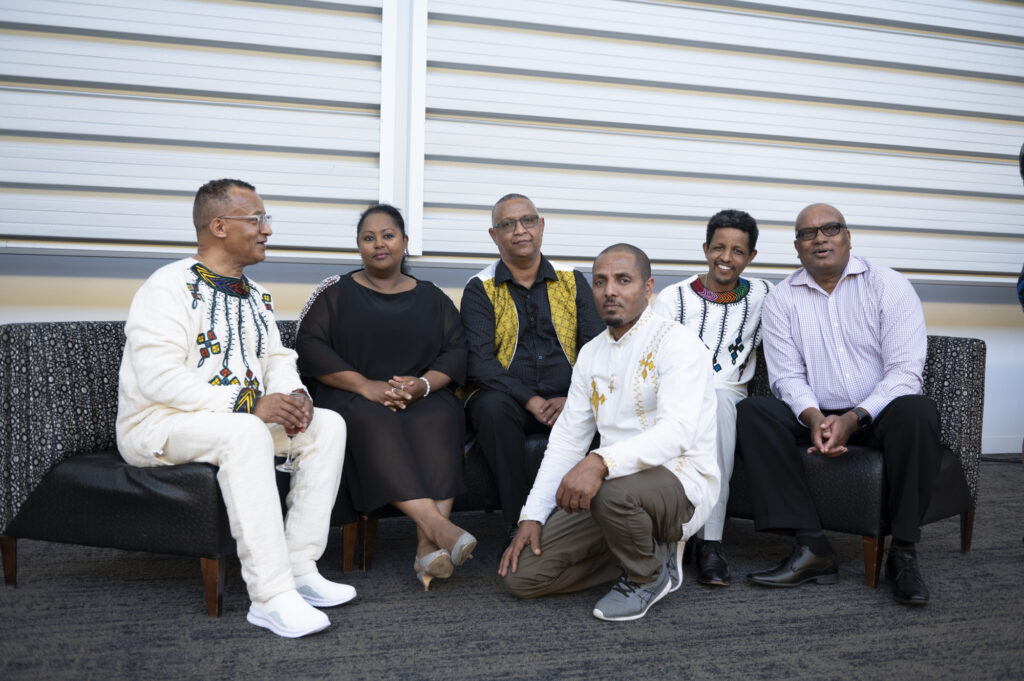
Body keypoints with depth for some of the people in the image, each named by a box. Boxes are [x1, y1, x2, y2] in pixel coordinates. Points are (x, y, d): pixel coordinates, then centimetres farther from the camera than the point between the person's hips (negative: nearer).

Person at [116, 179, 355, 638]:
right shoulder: (170, 287, -13)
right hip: (157, 425, -8)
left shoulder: (257, 297, 14)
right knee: (246, 435, -37)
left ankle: (300, 568, -12)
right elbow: (159, 379, -23)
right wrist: (249, 406, -28)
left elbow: (277, 358, 17)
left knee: (328, 425, -10)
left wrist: (293, 395, -8)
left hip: (245, 420, 8)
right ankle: (270, 596, -36)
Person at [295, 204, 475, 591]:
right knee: (375, 427, -36)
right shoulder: (335, 293, 13)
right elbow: (309, 347, -1)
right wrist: (366, 386, -13)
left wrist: (422, 384, -14)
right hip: (352, 397, -1)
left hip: (424, 399, 1)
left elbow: (456, 352, 8)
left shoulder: (431, 298, 18)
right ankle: (437, 525, -48)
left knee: (437, 424, -33)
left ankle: (429, 548, -45)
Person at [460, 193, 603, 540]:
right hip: (506, 397, -1)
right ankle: (522, 524, -26)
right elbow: (479, 361, -8)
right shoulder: (480, 289, 6)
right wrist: (531, 400, -20)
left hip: (566, 399, 2)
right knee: (492, 408, -35)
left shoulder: (572, 281, 13)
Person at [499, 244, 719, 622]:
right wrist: (532, 516, 2)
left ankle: (648, 575, -7)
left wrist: (602, 462, -42)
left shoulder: (677, 343, -11)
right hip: (612, 483, 7)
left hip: (680, 484, -6)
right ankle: (646, 549, 10)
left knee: (614, 490, -40)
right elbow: (567, 438, 11)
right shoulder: (591, 353, 12)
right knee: (520, 574, -5)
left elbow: (678, 431, -27)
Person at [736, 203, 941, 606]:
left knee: (917, 411, -34)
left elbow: (904, 371, -8)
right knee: (752, 413, -24)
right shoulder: (781, 300, 7)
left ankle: (902, 553, -23)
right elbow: (787, 376, 0)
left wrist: (854, 418, -22)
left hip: (879, 416, -1)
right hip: (816, 417, 2)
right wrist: (814, 418, -21)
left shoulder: (890, 286, 1)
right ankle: (811, 547, -28)